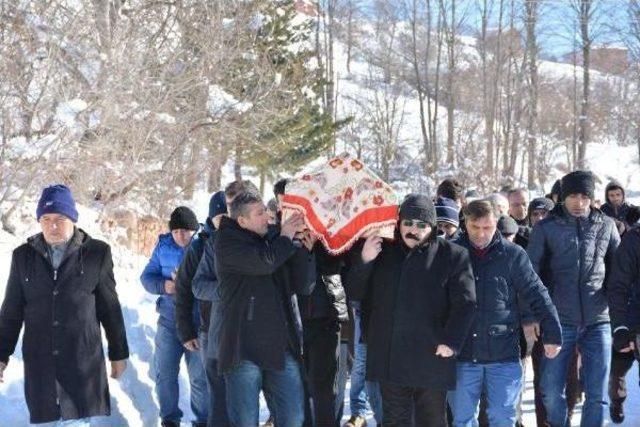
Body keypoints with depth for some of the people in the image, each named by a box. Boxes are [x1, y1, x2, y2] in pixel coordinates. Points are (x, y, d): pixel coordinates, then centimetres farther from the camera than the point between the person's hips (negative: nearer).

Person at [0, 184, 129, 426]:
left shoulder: (97, 253, -1)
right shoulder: (24, 256, 5)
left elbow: (110, 308, 5)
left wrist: (119, 353, 9)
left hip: (83, 360, -2)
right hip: (39, 361, 2)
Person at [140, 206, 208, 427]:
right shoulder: (164, 245, 2)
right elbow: (147, 276, 3)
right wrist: (164, 285, -17)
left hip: (199, 322, -3)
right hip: (169, 320, 4)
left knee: (200, 376, 3)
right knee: (164, 373, 11)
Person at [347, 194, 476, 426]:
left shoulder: (453, 256, -2)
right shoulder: (383, 252, 10)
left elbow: (464, 303, -7)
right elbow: (356, 292, 11)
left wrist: (451, 342, -17)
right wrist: (364, 260, -7)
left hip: (432, 357, -3)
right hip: (390, 359, 3)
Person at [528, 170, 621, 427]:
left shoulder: (606, 225, 4)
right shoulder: (546, 228, 0)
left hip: (598, 321, 1)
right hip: (559, 321, -1)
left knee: (597, 393, 3)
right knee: (551, 390, 5)